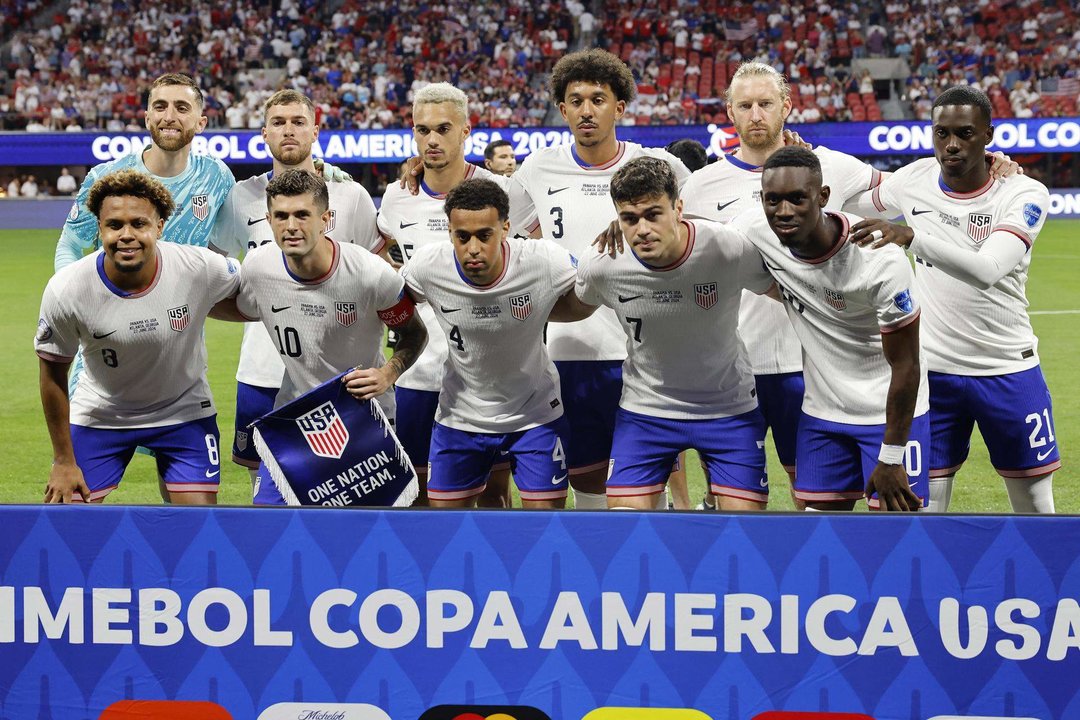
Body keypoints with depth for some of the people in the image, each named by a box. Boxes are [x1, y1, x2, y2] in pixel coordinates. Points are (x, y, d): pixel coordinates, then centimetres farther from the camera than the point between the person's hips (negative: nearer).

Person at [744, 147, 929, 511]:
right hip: (822, 411, 5)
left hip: (891, 412, -5)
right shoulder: (753, 232, -15)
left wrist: (890, 458, -16)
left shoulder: (882, 260, -28)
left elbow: (906, 366, -19)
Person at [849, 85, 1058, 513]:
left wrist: (912, 236, -44)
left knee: (1037, 507, 8)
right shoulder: (915, 180, -2)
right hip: (931, 370, 2)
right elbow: (853, 203, 21)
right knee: (924, 506, 1)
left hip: (1008, 372, -2)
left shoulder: (1025, 195, -14)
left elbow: (987, 269, -32)